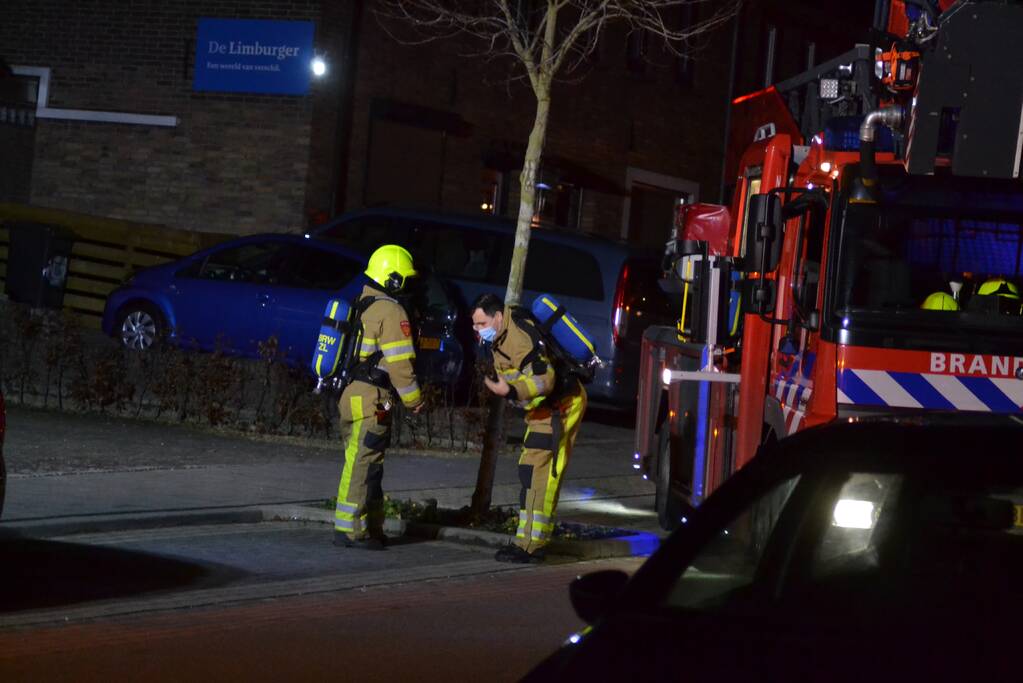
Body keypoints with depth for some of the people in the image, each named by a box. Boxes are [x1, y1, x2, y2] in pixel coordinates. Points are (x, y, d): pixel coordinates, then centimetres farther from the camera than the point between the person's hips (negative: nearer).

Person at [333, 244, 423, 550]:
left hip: (350, 394, 9)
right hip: (370, 399, -9)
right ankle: (349, 529, -6)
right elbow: (399, 362, -15)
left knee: (362, 464, 14)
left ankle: (371, 527, 21)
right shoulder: (390, 312, -12)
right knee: (363, 465, -6)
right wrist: (414, 399, -4)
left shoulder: (362, 305, 16)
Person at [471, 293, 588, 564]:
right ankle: (529, 541, 20)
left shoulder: (519, 338, -25)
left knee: (538, 475, -15)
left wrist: (511, 391, -42)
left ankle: (531, 546, -17)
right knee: (530, 473, 14)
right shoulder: (502, 336, 8)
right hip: (545, 409, 11)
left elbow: (545, 378, -32)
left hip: (560, 407, -11)